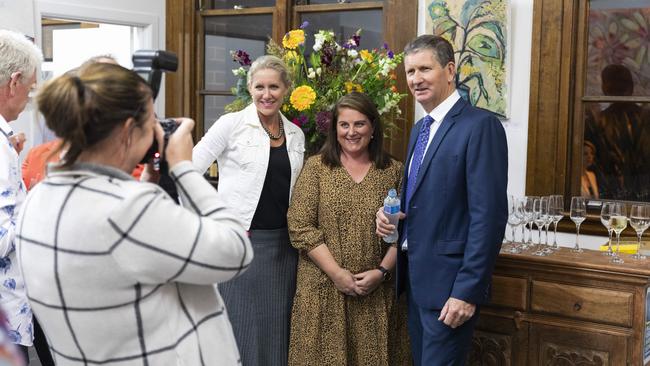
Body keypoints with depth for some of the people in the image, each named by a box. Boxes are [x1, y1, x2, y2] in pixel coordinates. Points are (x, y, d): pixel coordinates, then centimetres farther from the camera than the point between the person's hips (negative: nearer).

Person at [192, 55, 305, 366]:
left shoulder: (296, 134, 11)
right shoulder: (232, 124, -4)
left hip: (283, 244, 5)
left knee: (276, 328, 11)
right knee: (238, 328, 1)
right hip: (240, 240, -5)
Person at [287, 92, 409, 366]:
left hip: (376, 291, 1)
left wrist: (382, 271, -10)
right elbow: (300, 228, -6)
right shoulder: (316, 167, 2)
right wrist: (337, 273, -12)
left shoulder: (394, 171, 6)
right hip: (324, 289, -1)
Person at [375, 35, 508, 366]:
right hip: (415, 277, 8)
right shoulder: (419, 129, 14)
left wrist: (467, 290, -22)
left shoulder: (481, 125, -14)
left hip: (449, 281, -8)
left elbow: (489, 215, -19)